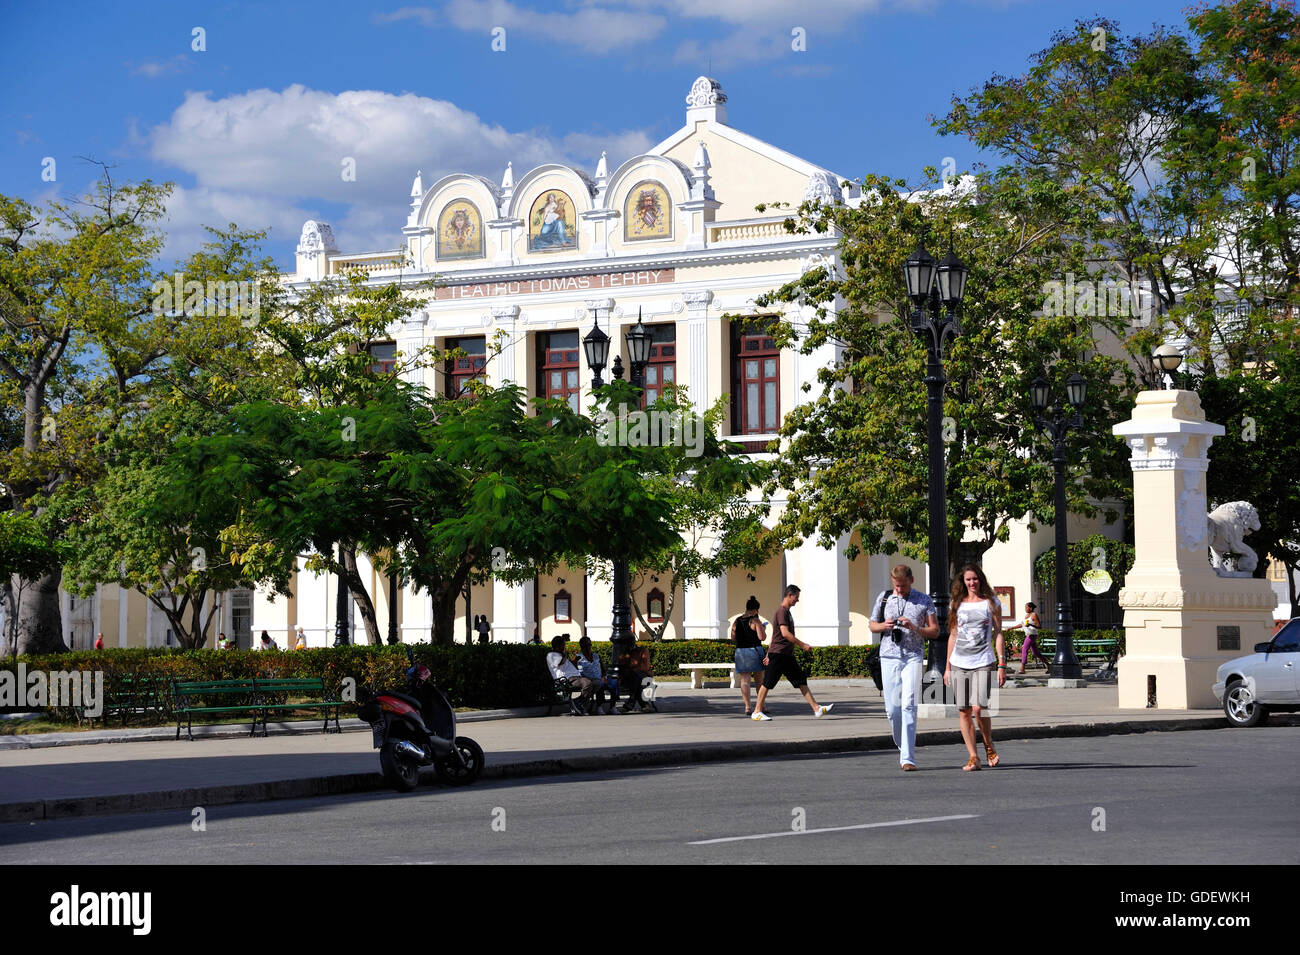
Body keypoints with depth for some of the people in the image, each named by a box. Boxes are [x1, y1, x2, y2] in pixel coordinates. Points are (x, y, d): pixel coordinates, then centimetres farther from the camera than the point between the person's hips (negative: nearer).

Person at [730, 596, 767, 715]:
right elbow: (762, 637, -13)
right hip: (754, 651, -4)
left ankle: (747, 706, -6)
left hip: (740, 651, 4)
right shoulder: (755, 621, -9)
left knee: (744, 680, 2)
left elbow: (733, 639, 10)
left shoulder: (737, 621, 7)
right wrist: (763, 630, 6)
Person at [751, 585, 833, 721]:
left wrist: (768, 655, 26)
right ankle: (757, 712, 4)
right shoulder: (782, 611, -12)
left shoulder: (786, 612, 19)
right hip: (778, 654, -10)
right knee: (767, 683, -3)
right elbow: (785, 633, -23)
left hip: (787, 655, 10)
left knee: (801, 681, 4)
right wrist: (802, 645, -19)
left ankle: (817, 709, 1)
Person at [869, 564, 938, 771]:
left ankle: (908, 758, -15)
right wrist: (884, 626, -3)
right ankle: (902, 747, 24)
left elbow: (934, 631, 4)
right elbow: (871, 625, 19)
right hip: (889, 656, 3)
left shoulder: (924, 600, 4)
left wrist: (913, 627, -14)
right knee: (892, 708, 3)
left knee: (908, 705, -14)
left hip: (913, 657, -3)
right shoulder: (884, 598, 10)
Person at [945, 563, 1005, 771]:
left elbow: (998, 634, 4)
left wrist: (1002, 664, -3)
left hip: (983, 662, -3)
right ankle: (973, 757, 4)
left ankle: (989, 746, 8)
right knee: (964, 712, -1)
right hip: (959, 664, 3)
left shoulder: (991, 603, 6)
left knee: (978, 709, -16)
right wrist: (947, 667, 13)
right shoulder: (956, 605, 14)